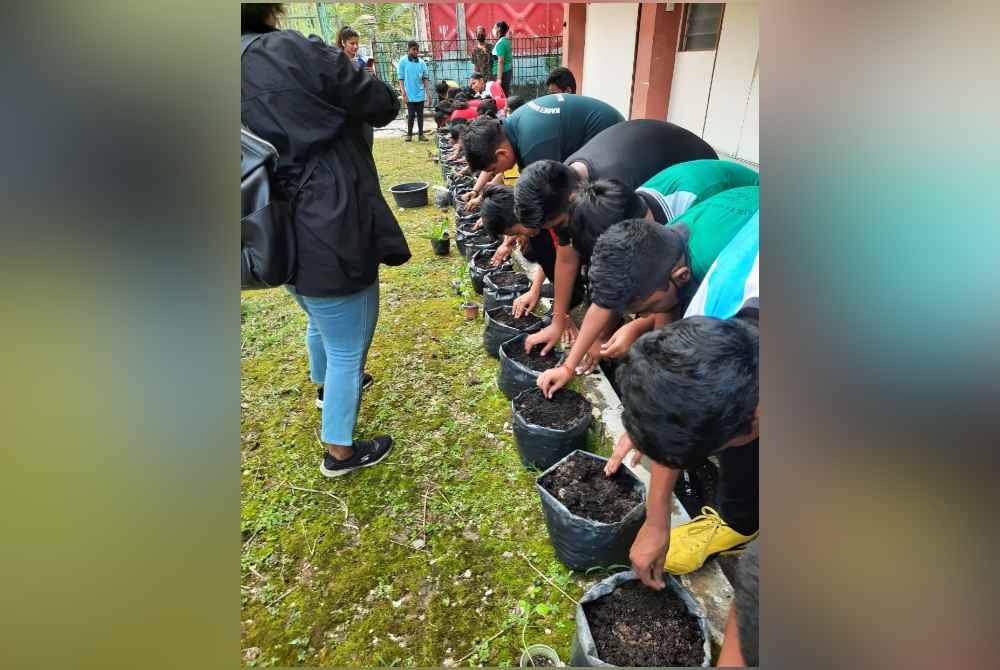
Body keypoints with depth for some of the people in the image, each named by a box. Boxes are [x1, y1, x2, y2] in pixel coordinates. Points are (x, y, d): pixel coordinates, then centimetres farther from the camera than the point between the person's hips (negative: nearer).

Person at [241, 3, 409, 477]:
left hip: (279, 239, 8)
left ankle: (325, 385, 59)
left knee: (320, 322, 32)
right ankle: (339, 452, 26)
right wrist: (339, 94, 14)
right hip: (331, 237, -7)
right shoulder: (297, 53, -16)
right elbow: (384, 106, -5)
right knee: (347, 348, 9)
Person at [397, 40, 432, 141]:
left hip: (420, 94, 2)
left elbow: (425, 78, 5)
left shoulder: (421, 62, 3)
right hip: (409, 94, -2)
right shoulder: (403, 61, -2)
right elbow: (401, 79, -3)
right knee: (411, 115, 2)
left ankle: (421, 134, 14)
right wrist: (403, 93, -9)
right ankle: (409, 134, 13)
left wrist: (428, 92, -1)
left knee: (420, 115, 7)